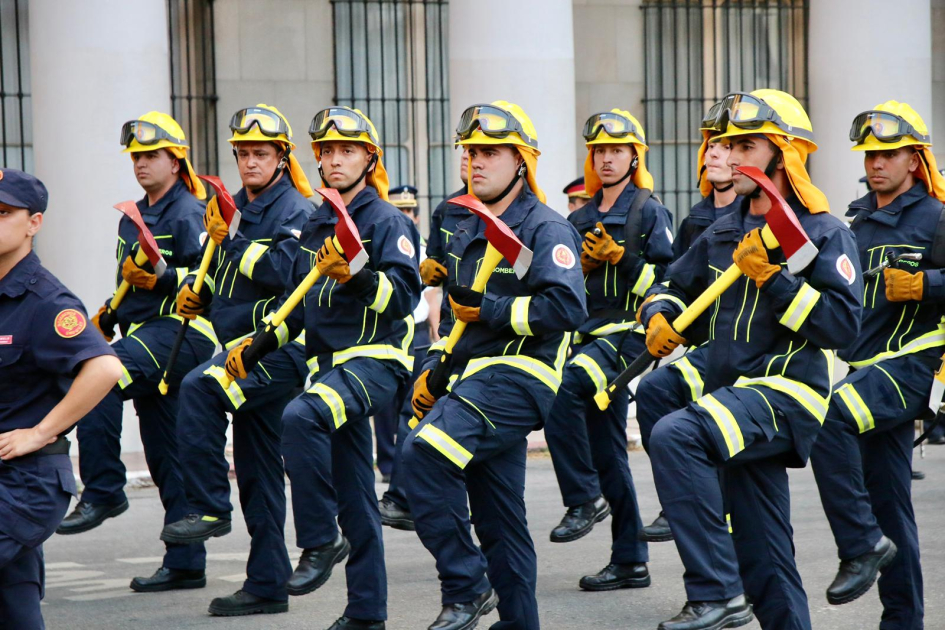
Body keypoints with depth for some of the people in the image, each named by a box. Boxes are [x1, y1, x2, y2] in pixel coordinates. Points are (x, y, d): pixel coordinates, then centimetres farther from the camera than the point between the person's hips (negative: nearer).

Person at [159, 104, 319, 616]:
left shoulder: (295, 210, -8)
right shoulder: (233, 207, 16)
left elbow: (280, 273, -23)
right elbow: (224, 273, 29)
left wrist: (229, 239, -20)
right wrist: (197, 291, 10)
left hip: (279, 345, -9)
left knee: (199, 388, -29)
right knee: (257, 471, 10)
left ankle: (210, 509, -20)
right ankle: (267, 584, 16)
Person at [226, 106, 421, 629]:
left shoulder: (387, 222, -6)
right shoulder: (316, 227, 17)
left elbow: (403, 294, -19)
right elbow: (298, 304, 26)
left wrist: (355, 276, -33)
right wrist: (257, 346, 18)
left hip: (375, 359, -8)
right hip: (332, 361, 8)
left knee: (300, 418, -33)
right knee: (353, 495, 10)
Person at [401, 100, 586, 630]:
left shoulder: (546, 229, -8)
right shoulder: (470, 234, 20)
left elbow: (567, 307, -22)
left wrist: (491, 310, -16)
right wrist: (433, 370, 14)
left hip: (518, 376, -9)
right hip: (476, 377, 9)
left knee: (426, 450, -26)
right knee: (499, 517, 12)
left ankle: (465, 587, -18)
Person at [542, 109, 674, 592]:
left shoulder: (650, 212, -1)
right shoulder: (579, 220, 17)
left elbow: (669, 280, -8)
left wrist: (622, 260, -18)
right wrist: (579, 265, 1)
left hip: (628, 331, -7)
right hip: (588, 334, 7)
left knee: (562, 388, -32)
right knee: (606, 448, 8)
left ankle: (586, 498, -21)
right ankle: (629, 562, 14)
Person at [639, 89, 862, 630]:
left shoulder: (825, 233, -6)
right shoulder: (724, 234, 15)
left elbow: (843, 326, -17)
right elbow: (675, 287, 26)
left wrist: (773, 278, -21)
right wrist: (661, 318, 4)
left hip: (785, 394, -8)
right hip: (738, 396, 8)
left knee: (674, 436, -31)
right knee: (763, 564, 10)